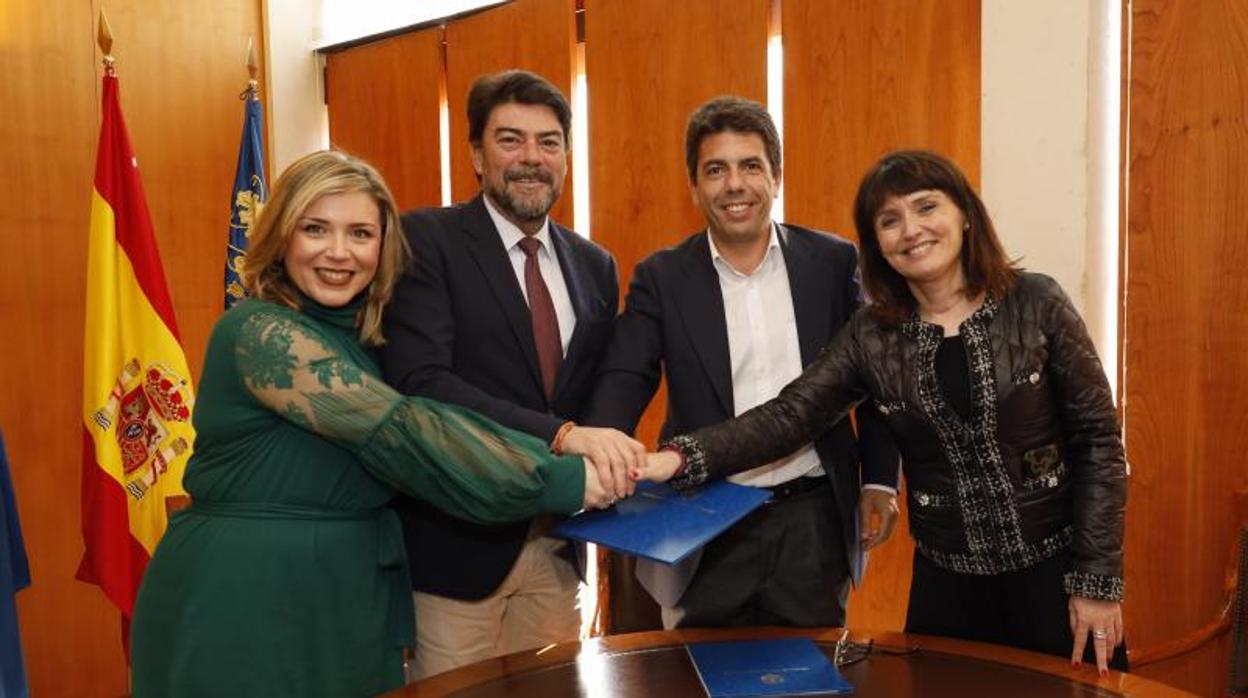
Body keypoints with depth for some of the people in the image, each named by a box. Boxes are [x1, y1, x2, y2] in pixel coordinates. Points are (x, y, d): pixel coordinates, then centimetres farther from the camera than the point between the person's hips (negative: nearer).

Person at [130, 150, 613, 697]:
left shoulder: (359, 340, 7)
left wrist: (569, 445, -11)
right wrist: (566, 482, -22)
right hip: (246, 605, -7)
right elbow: (402, 433, -25)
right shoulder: (260, 331, -18)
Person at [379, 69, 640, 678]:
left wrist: (612, 460, -6)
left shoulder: (595, 266, 8)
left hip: (555, 544, 5)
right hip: (458, 541, -5)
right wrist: (562, 436, -30)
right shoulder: (425, 239, -9)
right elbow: (419, 383, -22)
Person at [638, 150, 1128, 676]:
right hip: (947, 578, 2)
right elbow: (788, 416, -12)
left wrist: (1098, 579, -8)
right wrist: (683, 458, -28)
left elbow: (1097, 439, -7)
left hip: (1054, 567, -1)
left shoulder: (1036, 303, -10)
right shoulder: (871, 336, -4)